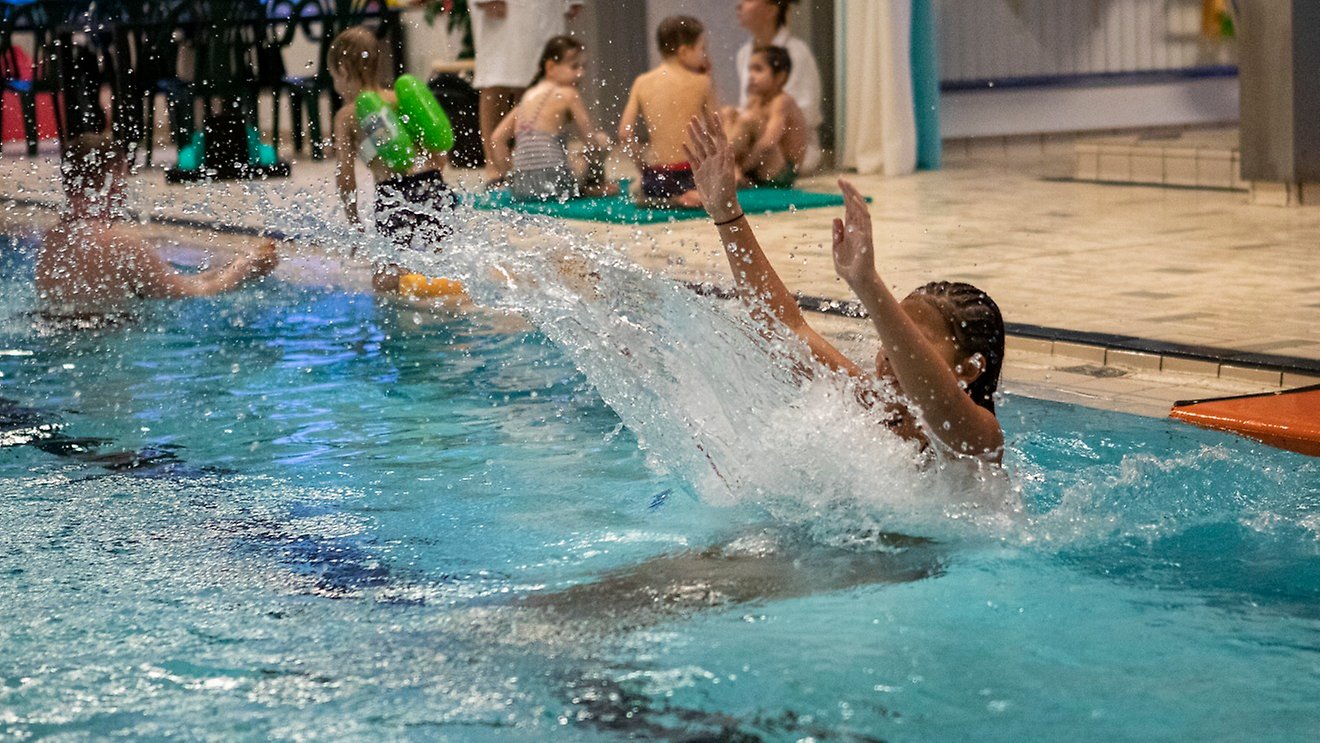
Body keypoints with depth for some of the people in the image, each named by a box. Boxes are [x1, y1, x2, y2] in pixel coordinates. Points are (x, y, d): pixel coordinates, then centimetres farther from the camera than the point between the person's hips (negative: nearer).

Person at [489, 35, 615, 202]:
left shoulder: (528, 95, 18)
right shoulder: (568, 94, -1)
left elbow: (497, 138, 14)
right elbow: (592, 142, 0)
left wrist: (510, 176, 19)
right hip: (553, 185, -7)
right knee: (602, 140, 10)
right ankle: (593, 187, 18)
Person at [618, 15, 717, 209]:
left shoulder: (642, 82, 3)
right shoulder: (700, 82, -5)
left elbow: (624, 133, -2)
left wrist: (643, 164, 12)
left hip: (656, 175, 4)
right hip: (691, 172, -4)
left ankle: (651, 199, 1)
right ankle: (685, 198, -8)